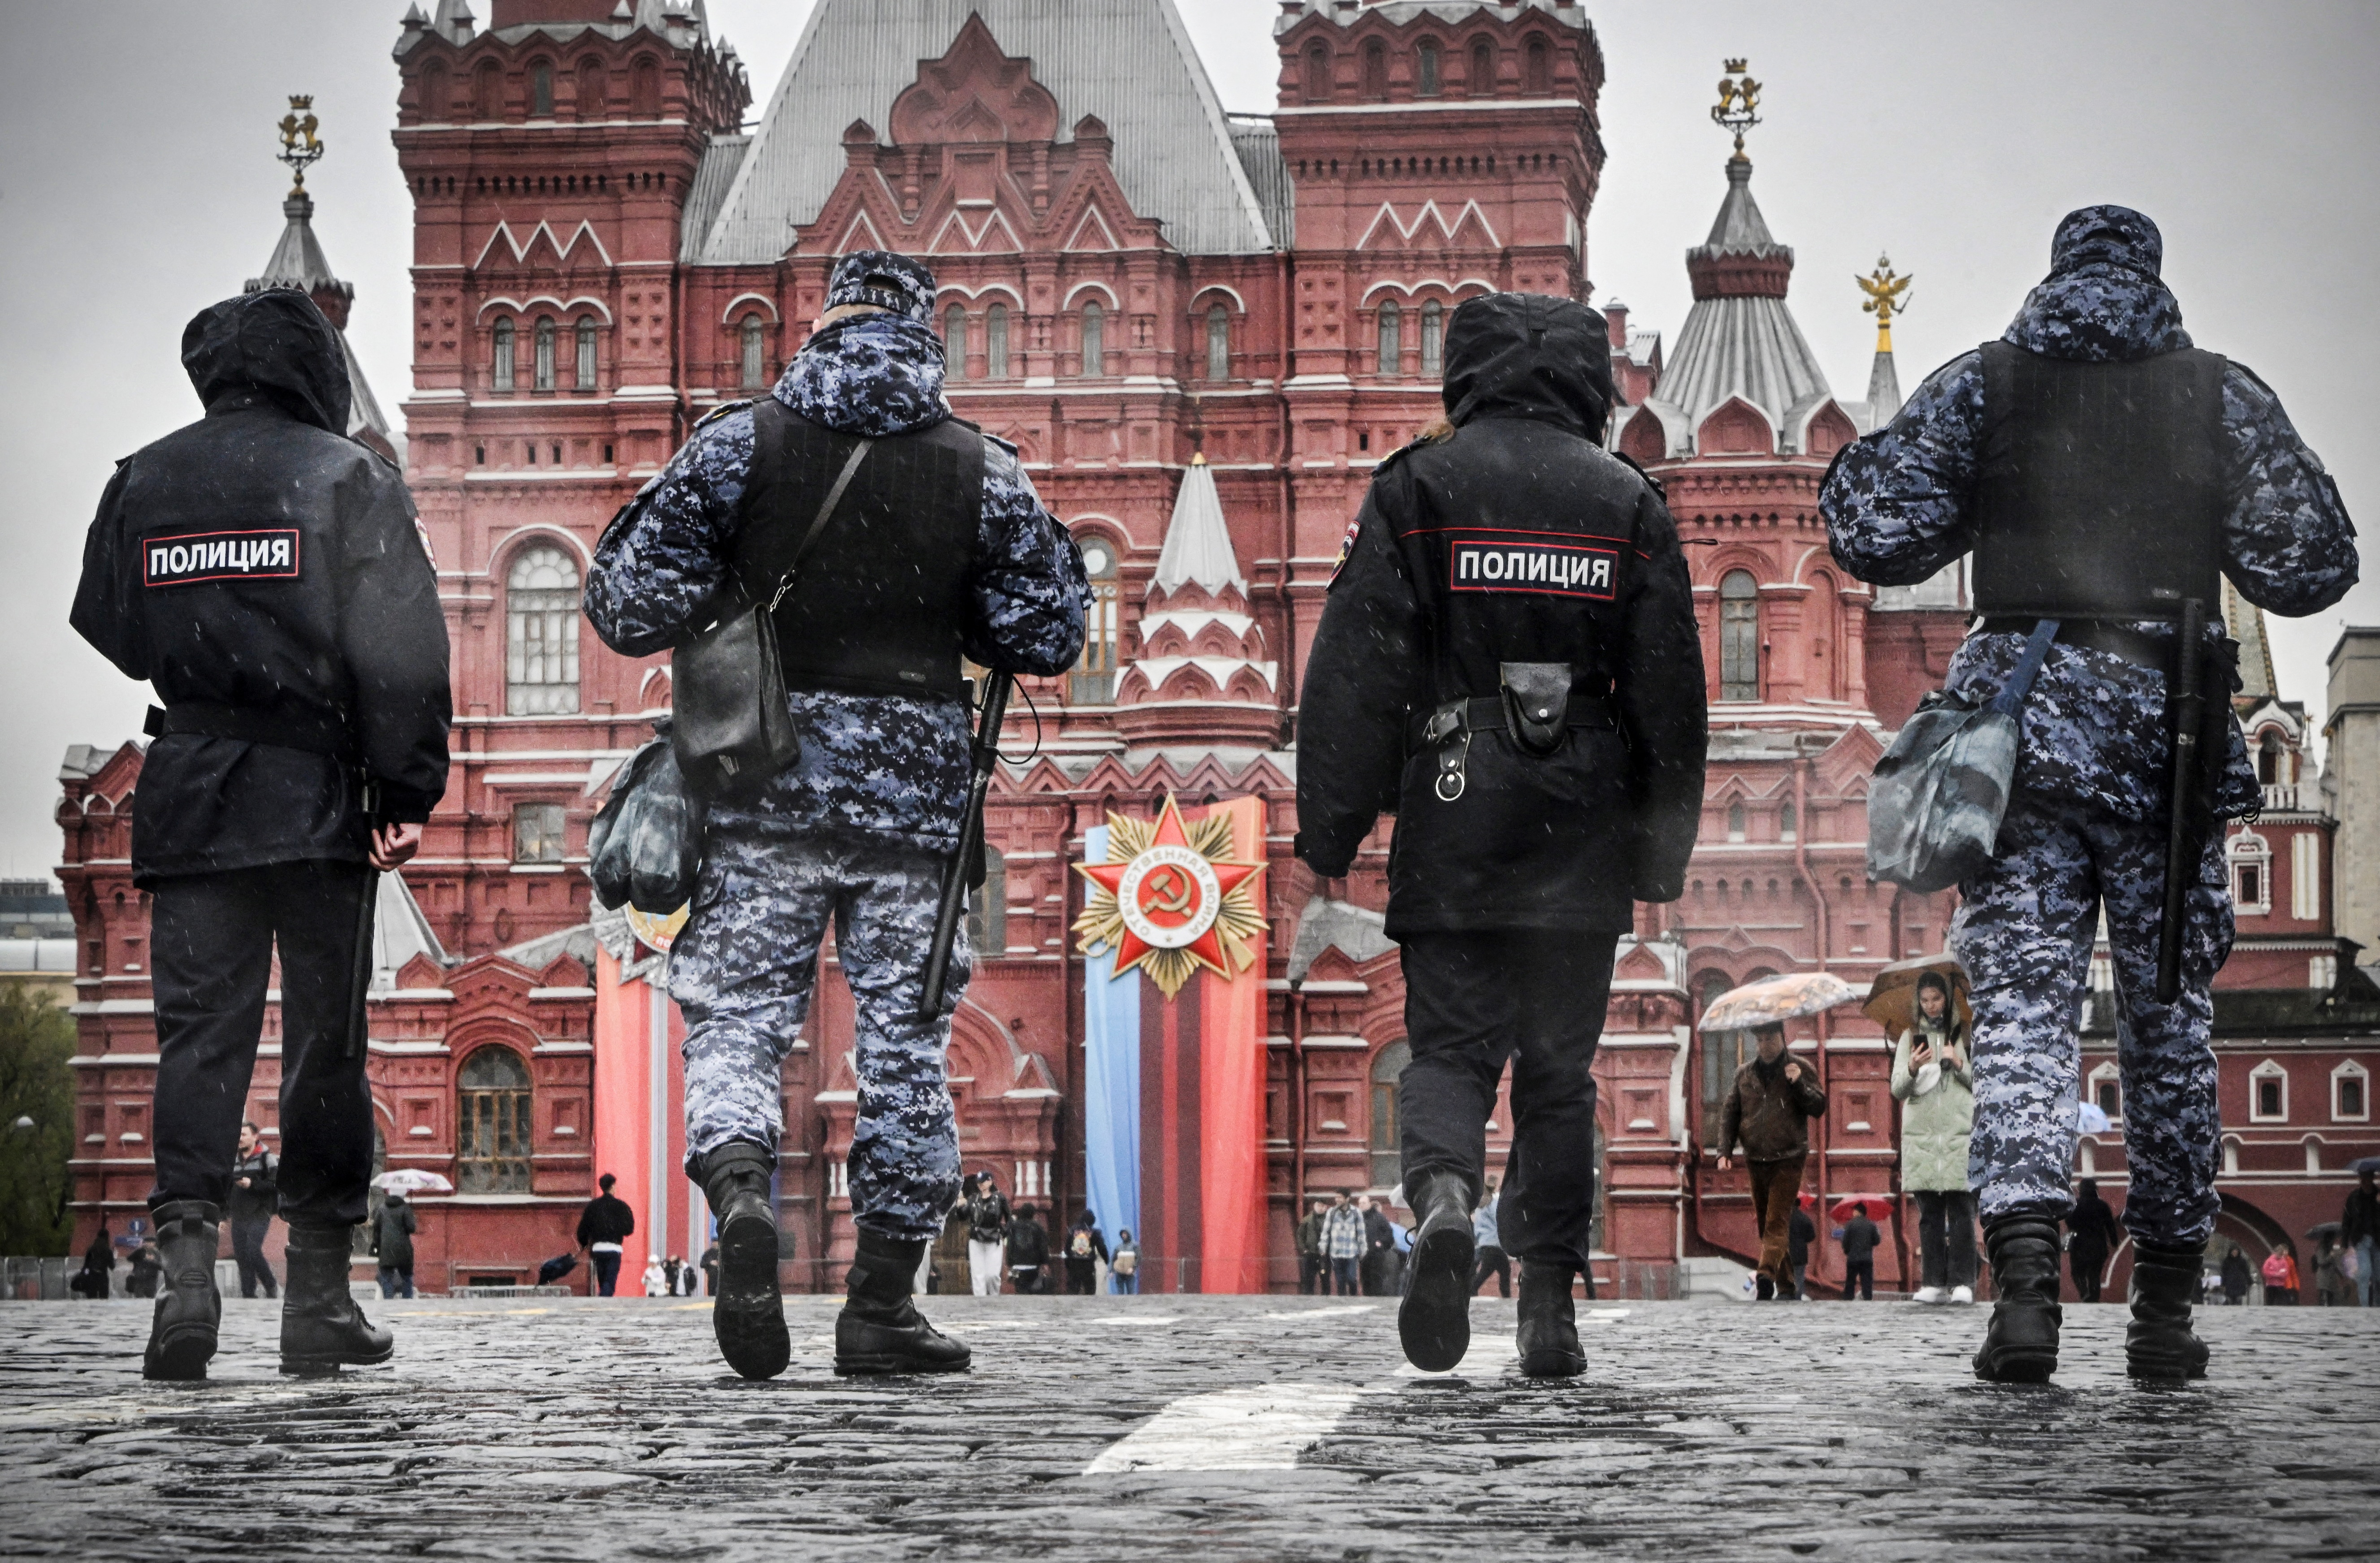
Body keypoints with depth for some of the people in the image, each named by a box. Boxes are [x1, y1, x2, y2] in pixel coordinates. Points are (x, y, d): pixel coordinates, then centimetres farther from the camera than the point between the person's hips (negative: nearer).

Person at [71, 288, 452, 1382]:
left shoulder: (143, 482, 7)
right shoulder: (348, 477, -3)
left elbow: (109, 634, 16)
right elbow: (400, 651, -9)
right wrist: (406, 794, -7)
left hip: (187, 800, 2)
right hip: (317, 799, -2)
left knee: (198, 1035, 2)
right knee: (325, 1044, 5)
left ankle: (187, 1252, -16)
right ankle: (319, 1293, 8)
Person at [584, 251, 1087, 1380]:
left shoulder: (742, 443, -2)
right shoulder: (978, 468, 2)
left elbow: (632, 607, -5)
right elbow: (1049, 633, 4)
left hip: (763, 778, 0)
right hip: (913, 787, 1)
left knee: (737, 1018, 5)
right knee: (904, 1038, 7)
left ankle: (739, 1194, -24)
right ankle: (882, 1304, 9)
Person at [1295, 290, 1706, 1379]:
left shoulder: (1415, 490, 0)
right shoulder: (1628, 505, 7)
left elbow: (1353, 676, -3)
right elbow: (1672, 697, 9)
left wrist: (1329, 835, 1)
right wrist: (1662, 856, 15)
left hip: (1451, 835, -1)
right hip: (1582, 840, 2)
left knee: (1448, 1047, 4)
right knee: (1560, 1067, 9)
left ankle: (1443, 1200, -26)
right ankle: (1549, 1304, 8)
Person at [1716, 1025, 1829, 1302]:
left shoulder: (1799, 1069, 3)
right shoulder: (1744, 1075, 12)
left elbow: (1819, 1108, -2)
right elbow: (1729, 1114, 14)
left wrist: (1798, 1084, -17)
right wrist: (1725, 1151, 3)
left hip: (1788, 1159, -5)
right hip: (1756, 1160, 5)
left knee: (1777, 1221, -17)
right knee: (1765, 1225, 7)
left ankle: (1767, 1275, -32)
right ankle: (1787, 1285, 14)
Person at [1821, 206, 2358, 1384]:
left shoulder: (1978, 387, 6)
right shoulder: (2221, 396, 7)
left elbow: (1875, 538, 0)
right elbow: (2309, 569, 2)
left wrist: (1852, 468, 21)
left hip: (2023, 722, -1)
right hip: (2168, 729, 1)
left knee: (2023, 1012, -4)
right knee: (2170, 1024, 10)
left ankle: (2025, 1278, -24)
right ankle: (2164, 1313, 14)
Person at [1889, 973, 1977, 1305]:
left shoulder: (1966, 1035, 9)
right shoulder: (1911, 1037, 13)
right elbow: (1897, 1090, 8)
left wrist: (1959, 1065, -9)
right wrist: (1912, 1070, -11)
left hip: (1959, 1132, -2)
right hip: (1921, 1133, 2)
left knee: (1961, 1210, -7)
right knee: (1929, 1213, 0)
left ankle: (1962, 1283, -7)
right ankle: (1933, 1283, 0)